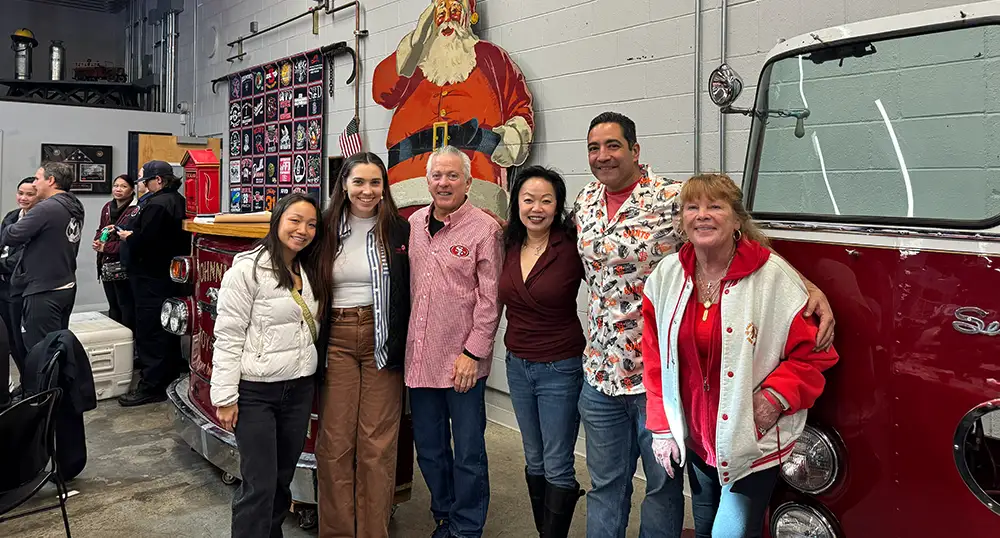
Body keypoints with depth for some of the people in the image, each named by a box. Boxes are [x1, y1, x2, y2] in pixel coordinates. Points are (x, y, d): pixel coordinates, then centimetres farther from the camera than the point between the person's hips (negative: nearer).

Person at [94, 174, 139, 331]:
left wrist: (106, 247, -14)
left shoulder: (135, 210, -13)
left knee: (126, 307, -2)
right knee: (113, 306, 16)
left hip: (124, 268, -8)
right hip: (106, 266, 8)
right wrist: (98, 241, -3)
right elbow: (100, 231, 20)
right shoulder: (108, 208, 12)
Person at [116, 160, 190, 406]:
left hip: (152, 277, -10)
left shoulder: (156, 204, -20)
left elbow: (143, 241, -26)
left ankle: (151, 386, -1)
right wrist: (134, 236, 15)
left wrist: (127, 237, -5)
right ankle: (171, 375, 28)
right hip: (172, 273, 10)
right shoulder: (179, 201, 11)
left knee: (149, 332, -5)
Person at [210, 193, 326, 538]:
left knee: (283, 478, 16)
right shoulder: (248, 268, -11)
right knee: (259, 484, -3)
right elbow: (228, 336, -12)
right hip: (255, 392, -6)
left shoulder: (310, 272, 10)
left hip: (299, 390, 6)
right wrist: (225, 398, -14)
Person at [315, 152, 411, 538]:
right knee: (335, 441, 5)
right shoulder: (326, 230, 5)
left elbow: (411, 293, 1)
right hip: (337, 341, 2)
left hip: (382, 342, -1)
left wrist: (403, 346, -6)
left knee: (378, 443, 3)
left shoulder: (399, 230, 0)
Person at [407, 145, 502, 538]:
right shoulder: (415, 224, 9)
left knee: (468, 453, 6)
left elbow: (490, 298, -10)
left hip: (462, 361, -5)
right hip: (419, 356, 6)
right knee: (429, 450, 17)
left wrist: (473, 352, -13)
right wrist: (404, 342, 11)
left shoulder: (484, 228, -8)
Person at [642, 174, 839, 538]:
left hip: (754, 443, -4)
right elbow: (656, 359, 3)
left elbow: (813, 353, -8)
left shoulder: (774, 276, -16)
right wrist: (661, 427, 3)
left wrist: (776, 396, -21)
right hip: (695, 441, 5)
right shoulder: (665, 276, -3)